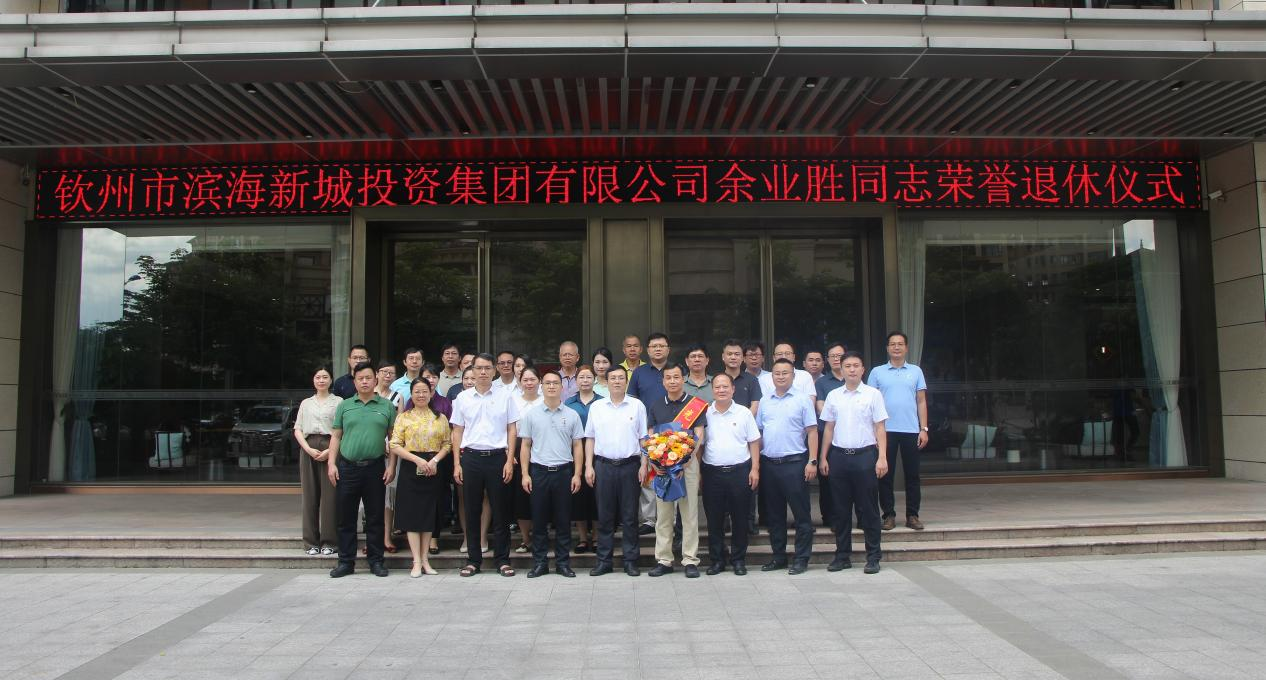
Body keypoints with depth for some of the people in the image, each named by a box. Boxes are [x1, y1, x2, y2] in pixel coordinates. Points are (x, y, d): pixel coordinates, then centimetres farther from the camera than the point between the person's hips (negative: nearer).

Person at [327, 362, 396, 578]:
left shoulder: (386, 406, 6)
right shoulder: (344, 406, 9)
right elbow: (335, 436, 9)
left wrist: (391, 465, -3)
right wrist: (331, 463, -1)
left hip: (375, 468, -1)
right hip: (347, 467, 1)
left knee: (375, 517, 5)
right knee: (345, 517, 5)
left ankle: (376, 561, 14)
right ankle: (346, 562, 14)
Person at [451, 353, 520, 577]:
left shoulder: (505, 396, 3)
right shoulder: (463, 398, 7)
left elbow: (511, 430, 4)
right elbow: (457, 432, 9)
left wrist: (510, 460, -4)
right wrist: (457, 464, 3)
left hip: (497, 457, -1)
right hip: (470, 457, 1)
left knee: (499, 510, 3)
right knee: (472, 510, 6)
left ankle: (502, 559, 11)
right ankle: (473, 560, 15)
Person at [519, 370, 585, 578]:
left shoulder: (572, 415, 5)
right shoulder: (530, 414, 4)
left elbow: (578, 446, 6)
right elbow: (525, 445, 5)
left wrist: (577, 474, -1)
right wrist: (525, 474, -1)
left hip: (564, 471, 0)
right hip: (539, 471, 0)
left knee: (563, 520, 5)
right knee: (539, 519, 5)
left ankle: (563, 562, 13)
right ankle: (539, 562, 13)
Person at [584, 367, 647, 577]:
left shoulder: (637, 406, 4)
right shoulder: (596, 407, 8)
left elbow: (644, 438, 5)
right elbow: (590, 439, 10)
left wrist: (643, 465, -2)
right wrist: (588, 466, 3)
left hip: (629, 465, -1)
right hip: (604, 465, 1)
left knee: (629, 516, 4)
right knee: (605, 516, 5)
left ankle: (631, 561, 11)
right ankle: (603, 561, 13)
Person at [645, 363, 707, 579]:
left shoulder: (695, 405, 1)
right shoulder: (655, 406, 9)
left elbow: (698, 436, -4)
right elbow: (650, 437, 7)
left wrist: (684, 462, -15)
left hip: (689, 461, -2)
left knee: (689, 513, 0)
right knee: (663, 514, 6)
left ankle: (690, 560, 7)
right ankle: (663, 560, 13)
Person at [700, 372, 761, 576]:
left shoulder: (744, 413, 3)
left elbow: (754, 443, 5)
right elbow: (698, 444, 8)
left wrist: (755, 469, -3)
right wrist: (697, 472, 2)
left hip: (740, 471, -1)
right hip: (712, 473, 1)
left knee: (740, 519, 5)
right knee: (714, 519, 6)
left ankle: (739, 559, 17)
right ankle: (717, 560, 17)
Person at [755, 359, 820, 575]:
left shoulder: (802, 400, -1)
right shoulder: (765, 401, 12)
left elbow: (812, 432, -3)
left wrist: (812, 461, -11)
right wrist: (756, 461, 8)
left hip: (794, 463, -5)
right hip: (768, 464, 5)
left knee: (801, 514, -1)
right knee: (774, 514, 12)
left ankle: (801, 559, 7)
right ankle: (778, 557, 22)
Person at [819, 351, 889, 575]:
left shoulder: (873, 394, 1)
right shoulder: (833, 395, 9)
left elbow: (880, 428, -1)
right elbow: (828, 428, 12)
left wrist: (882, 458, -8)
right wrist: (823, 458, 8)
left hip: (865, 455, -3)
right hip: (839, 456, 3)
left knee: (868, 509, 2)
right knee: (841, 509, 8)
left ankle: (873, 557, 11)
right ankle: (842, 555, 17)